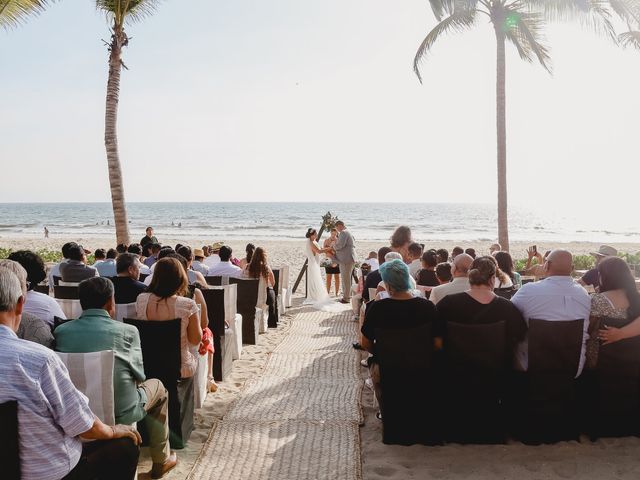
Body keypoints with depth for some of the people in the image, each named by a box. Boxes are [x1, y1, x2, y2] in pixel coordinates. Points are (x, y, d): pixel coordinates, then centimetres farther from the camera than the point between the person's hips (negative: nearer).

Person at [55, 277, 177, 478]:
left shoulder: (61, 331, -5)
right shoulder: (127, 331, -15)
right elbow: (139, 375, -3)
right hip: (121, 413, -4)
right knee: (157, 386, 25)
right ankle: (161, 460, 34)